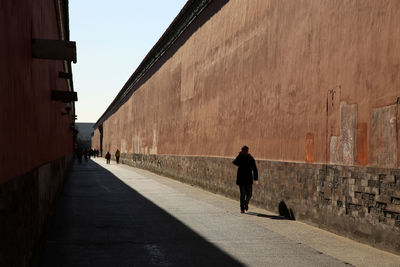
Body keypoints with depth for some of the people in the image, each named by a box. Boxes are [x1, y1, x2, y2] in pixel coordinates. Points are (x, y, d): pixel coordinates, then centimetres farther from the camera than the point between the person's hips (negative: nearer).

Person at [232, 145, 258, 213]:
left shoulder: (250, 158, 4)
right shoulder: (240, 158, -1)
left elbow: (254, 169, 8)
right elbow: (234, 162, -22)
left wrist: (255, 177, -1)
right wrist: (240, 155, -23)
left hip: (249, 180, 2)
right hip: (241, 179, -2)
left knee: (249, 194, 1)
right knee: (242, 194, -2)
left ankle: (246, 203, 30)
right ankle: (242, 208, 9)